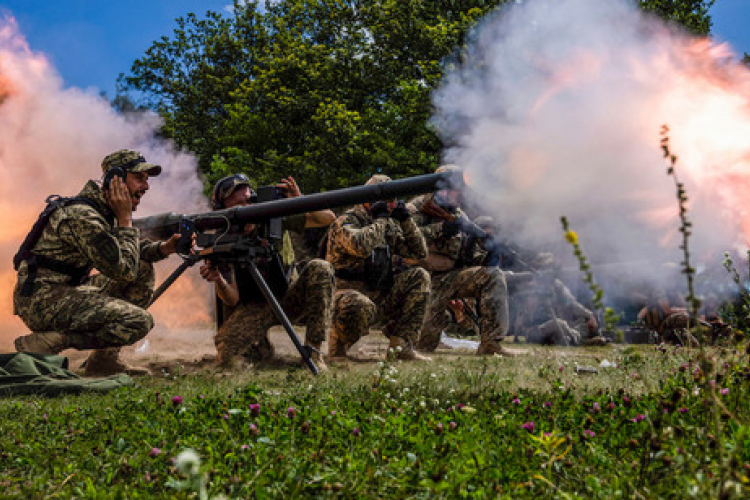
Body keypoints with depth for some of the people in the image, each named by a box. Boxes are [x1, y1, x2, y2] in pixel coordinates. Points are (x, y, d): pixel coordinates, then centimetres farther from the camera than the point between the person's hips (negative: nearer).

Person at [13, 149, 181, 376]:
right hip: (42, 299, -10)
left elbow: (131, 249, 23)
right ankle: (42, 343, -14)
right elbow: (123, 270, -21)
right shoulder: (82, 216, -20)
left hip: (66, 292, 10)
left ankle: (106, 357, 5)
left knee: (144, 272, 10)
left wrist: (162, 248, 2)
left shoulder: (104, 210, 11)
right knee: (138, 321, -22)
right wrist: (125, 219, -12)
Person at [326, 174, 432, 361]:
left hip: (380, 296, 8)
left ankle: (401, 345, -9)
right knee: (360, 306, -42)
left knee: (419, 277, -6)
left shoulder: (389, 227, 14)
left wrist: (406, 220, 1)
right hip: (348, 293, -8)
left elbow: (420, 251, 14)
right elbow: (360, 247, -32)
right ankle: (338, 344, -8)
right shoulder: (346, 222, -9)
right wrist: (380, 219, -18)